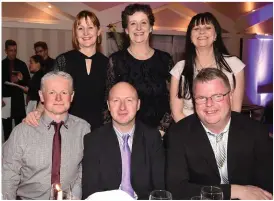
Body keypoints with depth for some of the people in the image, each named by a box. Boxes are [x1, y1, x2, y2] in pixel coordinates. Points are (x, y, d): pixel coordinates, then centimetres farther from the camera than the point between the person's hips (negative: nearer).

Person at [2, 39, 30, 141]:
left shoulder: (21, 64, 8)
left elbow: (28, 81, 10)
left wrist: (21, 79, -12)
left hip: (18, 99, 0)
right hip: (5, 99, 0)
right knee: (7, 127, 4)